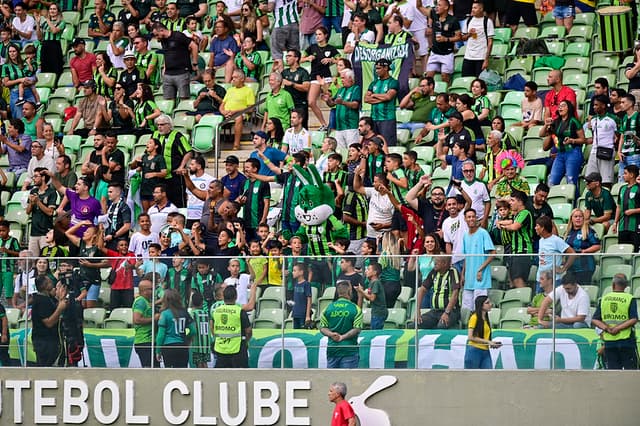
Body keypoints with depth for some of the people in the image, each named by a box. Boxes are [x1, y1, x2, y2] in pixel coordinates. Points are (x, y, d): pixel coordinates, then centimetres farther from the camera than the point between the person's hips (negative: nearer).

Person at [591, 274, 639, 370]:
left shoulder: (603, 299, 6)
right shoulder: (630, 299, -4)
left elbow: (594, 320, 1)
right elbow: (633, 320, -15)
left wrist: (607, 328, -9)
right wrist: (618, 328, -12)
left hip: (609, 342, 3)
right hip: (626, 341, -3)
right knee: (630, 369, 2)